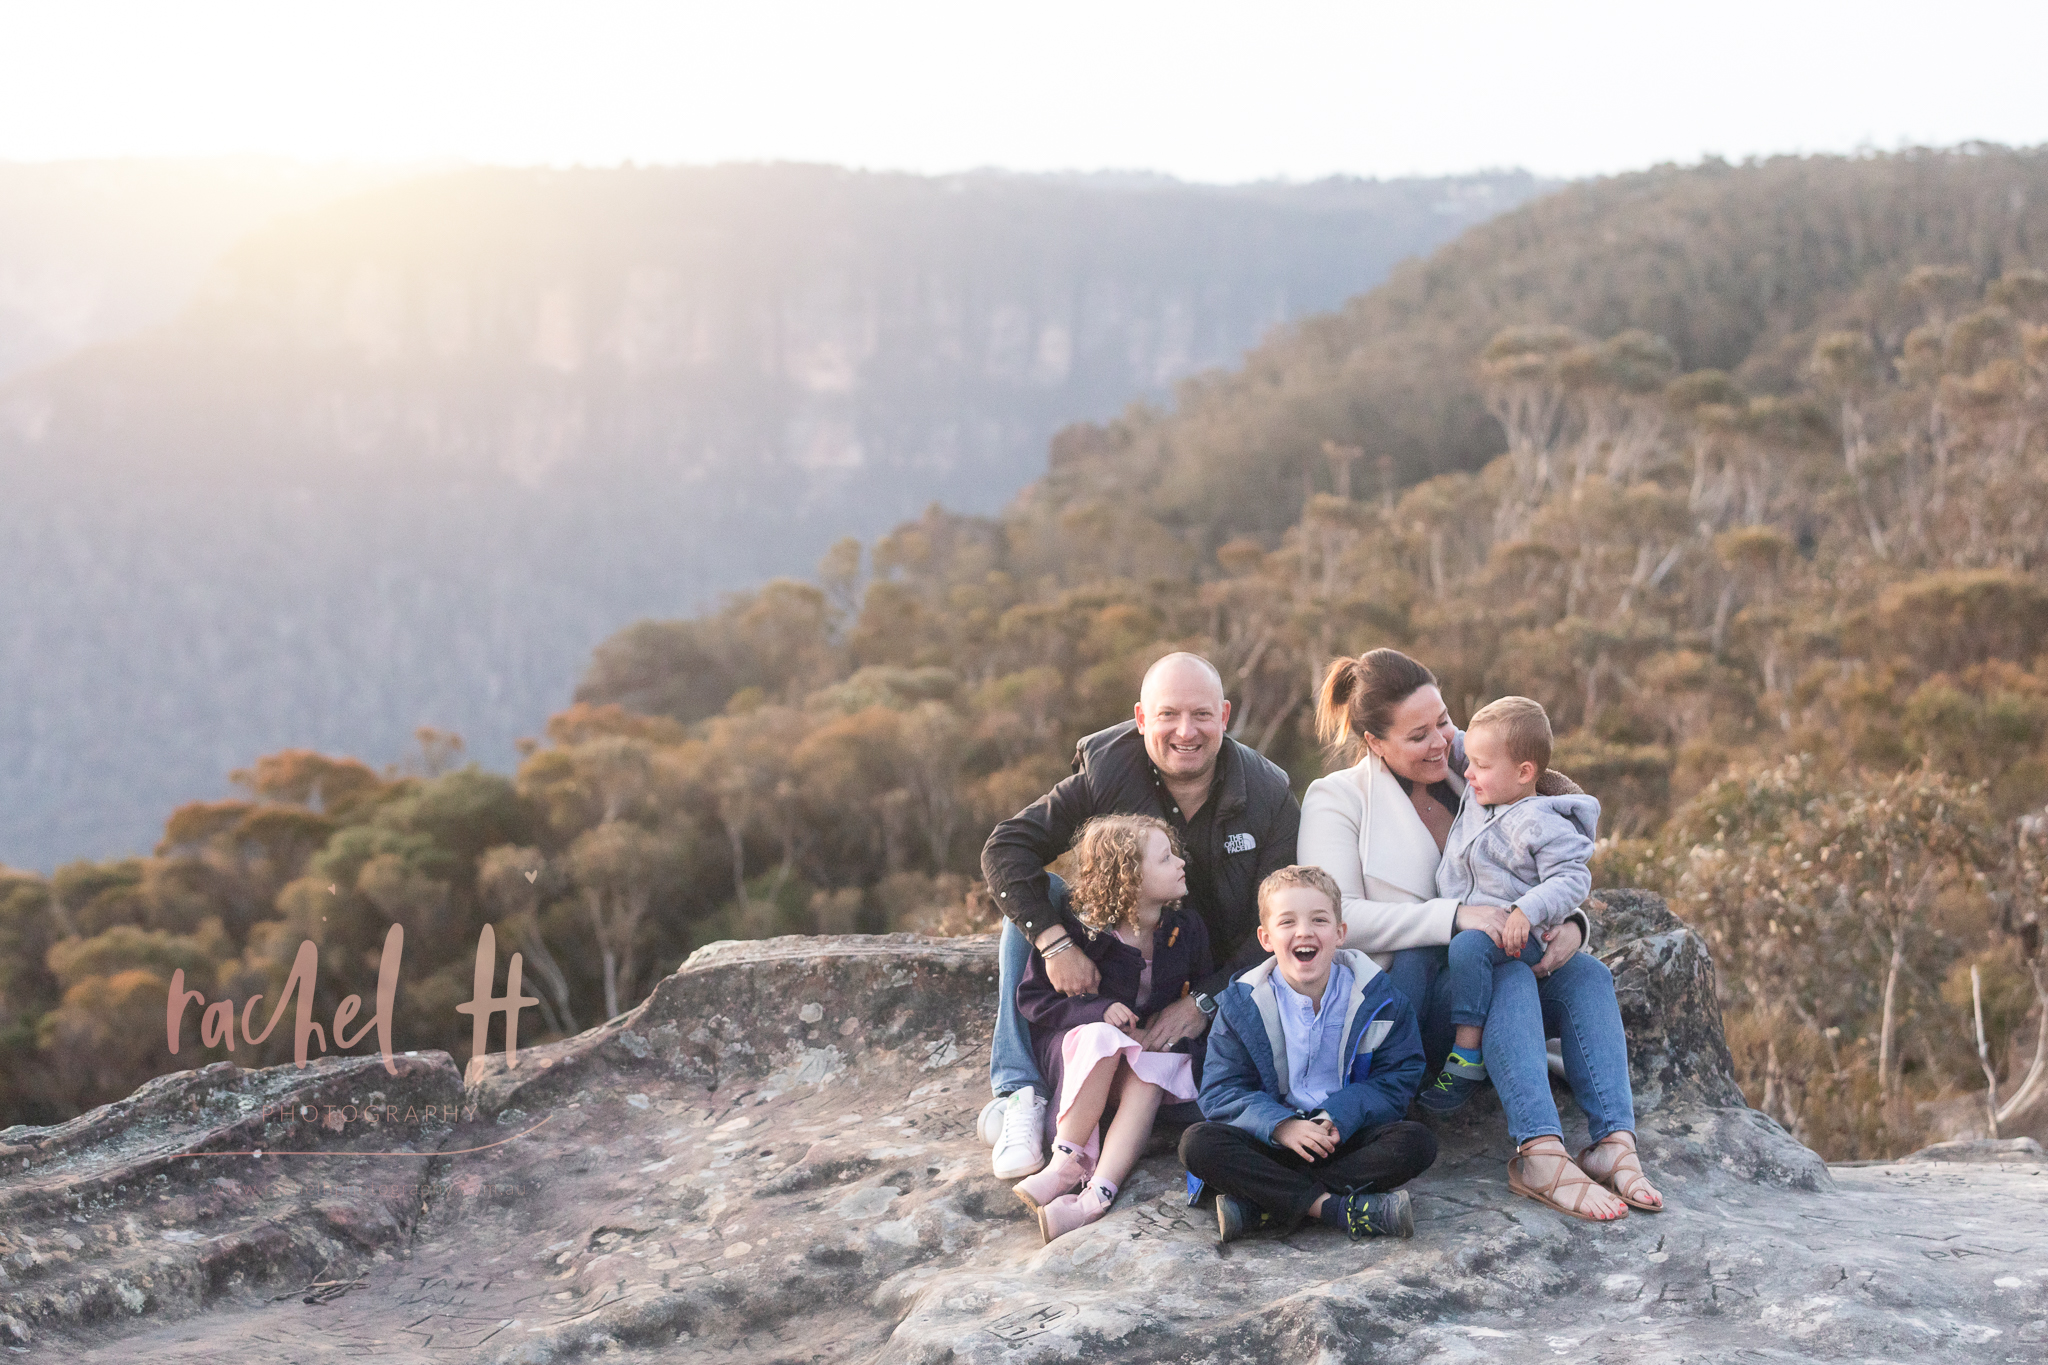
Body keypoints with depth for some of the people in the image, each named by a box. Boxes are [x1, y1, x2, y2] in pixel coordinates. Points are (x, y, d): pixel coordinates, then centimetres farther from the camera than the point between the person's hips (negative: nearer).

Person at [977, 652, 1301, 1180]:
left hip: (1214, 985, -1)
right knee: (1030, 900, -22)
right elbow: (1005, 847, -17)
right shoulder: (1107, 773, -13)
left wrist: (1204, 1002, -27)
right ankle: (1020, 1094, -26)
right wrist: (1055, 940, -31)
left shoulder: (1269, 798, -12)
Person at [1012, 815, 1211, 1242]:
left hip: (1154, 1048, 2)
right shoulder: (1076, 929, -11)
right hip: (1077, 1047, -2)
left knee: (1151, 1075, -33)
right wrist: (1096, 1010, -21)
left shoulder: (1186, 930, 0)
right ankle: (1068, 1163, -32)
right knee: (1103, 1039, -37)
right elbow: (1031, 996, -6)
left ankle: (1096, 1195, -45)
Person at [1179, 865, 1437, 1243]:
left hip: (1348, 1135, 1)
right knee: (1197, 1145, -27)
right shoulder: (1241, 1005, -1)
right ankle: (1335, 1207, -32)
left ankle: (1263, 1206, -31)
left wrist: (1338, 1118, -19)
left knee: (1417, 1142, -28)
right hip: (1271, 1139, -1)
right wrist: (1281, 1126, -23)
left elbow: (1397, 1080, -1)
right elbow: (1222, 1092, -4)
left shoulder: (1378, 999, 0)